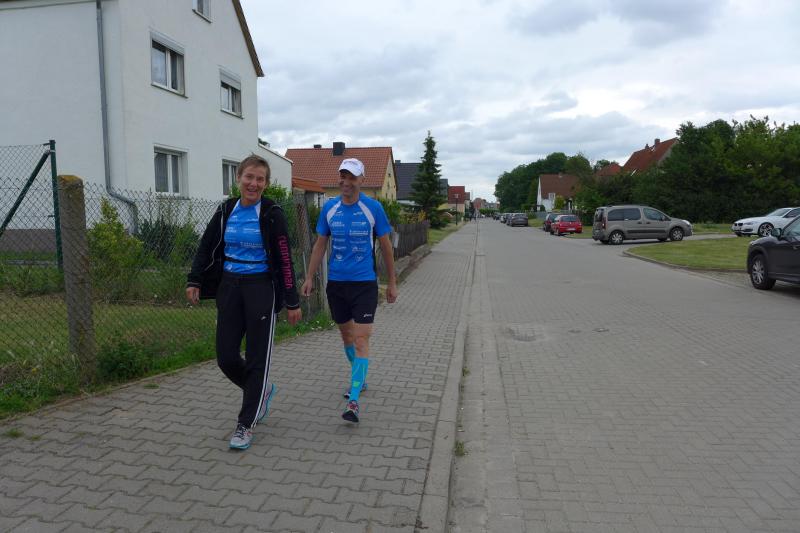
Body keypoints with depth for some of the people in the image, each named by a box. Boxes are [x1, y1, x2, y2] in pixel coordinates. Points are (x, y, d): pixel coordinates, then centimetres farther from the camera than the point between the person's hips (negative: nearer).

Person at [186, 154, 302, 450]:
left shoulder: (271, 214, -7)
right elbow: (206, 247, 13)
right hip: (229, 287, 5)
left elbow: (284, 260, -8)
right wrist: (194, 281, 4)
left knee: (257, 359, 0)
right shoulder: (226, 210, 6)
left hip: (261, 289, -4)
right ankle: (262, 391, 33)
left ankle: (246, 424, 14)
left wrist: (292, 301, -8)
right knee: (225, 357, 5)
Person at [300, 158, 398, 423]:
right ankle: (360, 379, 40)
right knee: (346, 334, 17)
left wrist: (392, 282, 4)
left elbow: (386, 246, 2)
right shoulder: (329, 207, 3)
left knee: (361, 339, -10)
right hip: (336, 282, 4)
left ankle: (353, 401, -9)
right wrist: (309, 278, 6)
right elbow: (320, 245, 10)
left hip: (365, 283, -4)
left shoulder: (373, 207, -5)